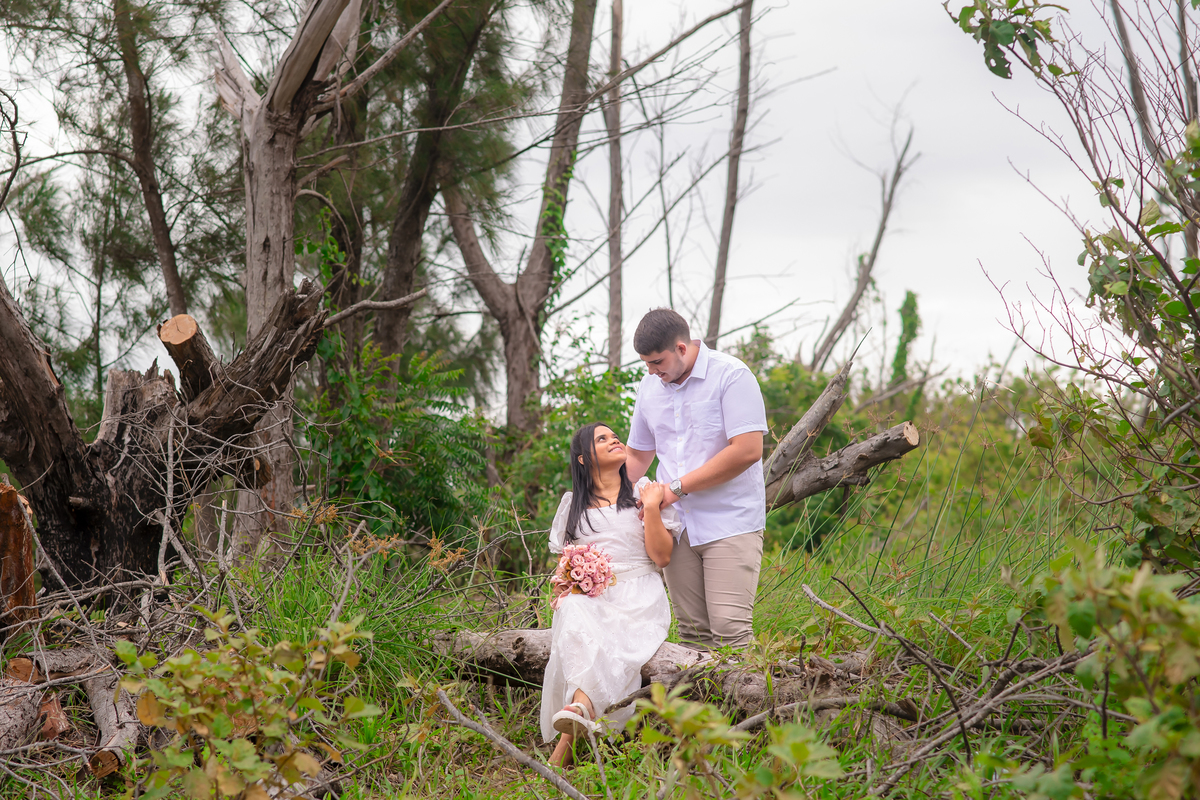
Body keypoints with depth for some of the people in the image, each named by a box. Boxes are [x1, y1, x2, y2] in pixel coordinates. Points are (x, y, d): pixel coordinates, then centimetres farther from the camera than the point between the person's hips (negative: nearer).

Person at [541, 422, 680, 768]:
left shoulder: (645, 492, 14)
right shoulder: (572, 503, 22)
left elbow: (662, 557, 6)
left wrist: (651, 507, -3)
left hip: (637, 596, -2)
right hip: (586, 595, 2)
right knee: (573, 615, -37)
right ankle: (583, 707, -58)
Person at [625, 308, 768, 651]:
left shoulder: (731, 376, -9)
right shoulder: (649, 387, 12)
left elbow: (747, 450, -18)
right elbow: (637, 455, 24)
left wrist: (677, 488, -15)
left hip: (730, 523, -6)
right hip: (676, 526, 6)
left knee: (730, 631, -13)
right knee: (692, 631, 4)